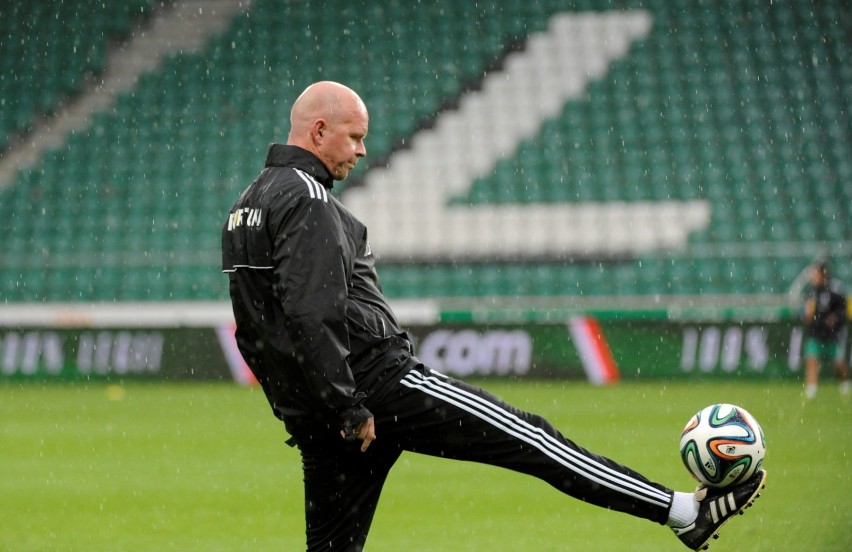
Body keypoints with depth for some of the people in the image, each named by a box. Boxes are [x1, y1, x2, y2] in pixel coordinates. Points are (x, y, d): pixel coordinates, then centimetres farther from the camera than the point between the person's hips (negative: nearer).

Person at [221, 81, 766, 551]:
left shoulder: (247, 207, 18)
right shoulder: (308, 199, -13)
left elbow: (255, 329, 22)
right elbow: (314, 314, -23)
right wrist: (350, 408, -20)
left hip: (309, 415, 9)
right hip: (378, 385, -9)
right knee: (529, 436, -4)